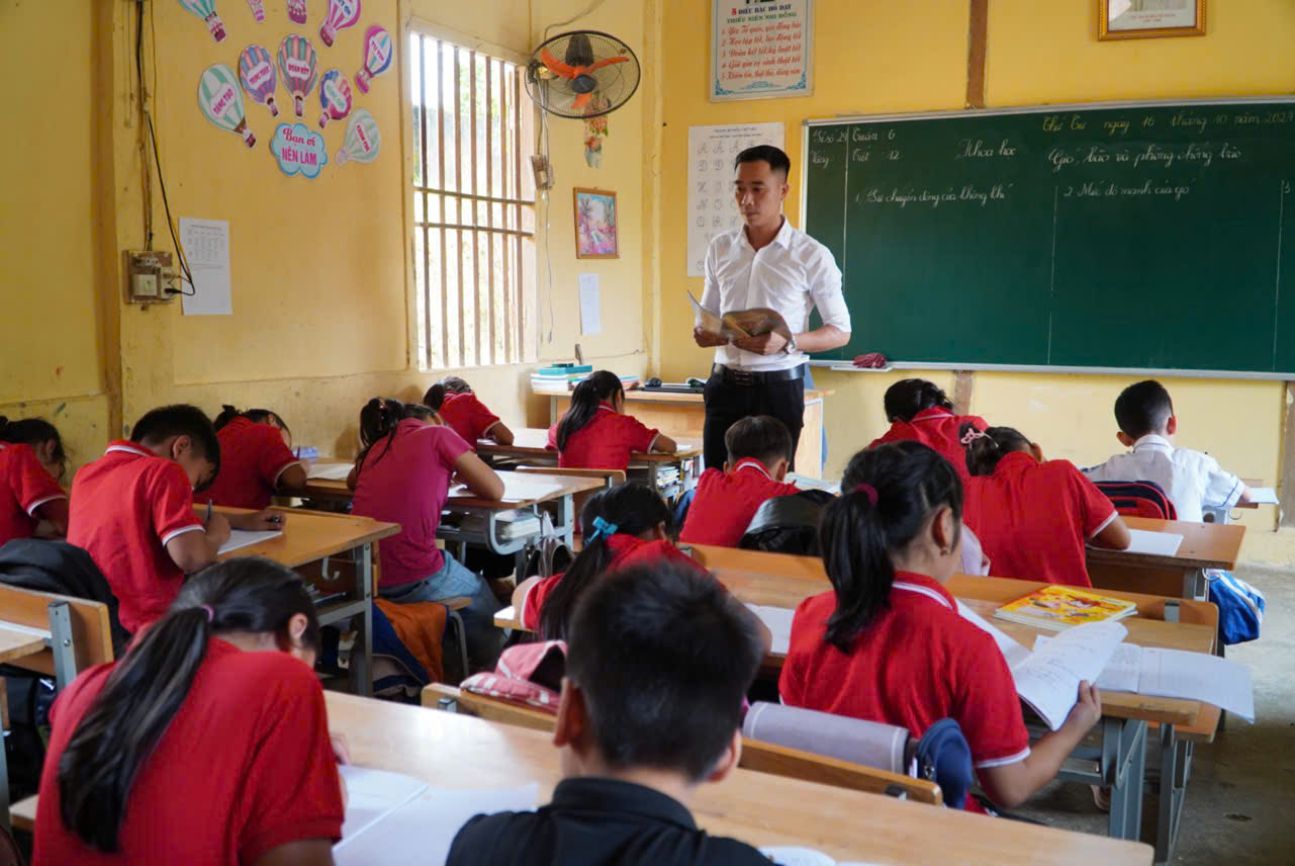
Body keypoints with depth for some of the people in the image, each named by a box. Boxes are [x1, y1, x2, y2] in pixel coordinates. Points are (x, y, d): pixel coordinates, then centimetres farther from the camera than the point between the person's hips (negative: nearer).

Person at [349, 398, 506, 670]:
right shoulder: (437, 435, -1)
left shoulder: (376, 446, 15)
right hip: (413, 581, -6)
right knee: (482, 597, 23)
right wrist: (458, 473, 19)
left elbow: (352, 481, 36)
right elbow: (495, 490, -1)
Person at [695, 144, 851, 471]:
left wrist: (787, 342, -20)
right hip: (724, 384, 4)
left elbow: (840, 331, -3)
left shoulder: (811, 255, -6)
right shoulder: (720, 248, 7)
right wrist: (703, 332, -6)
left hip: (778, 386, -3)